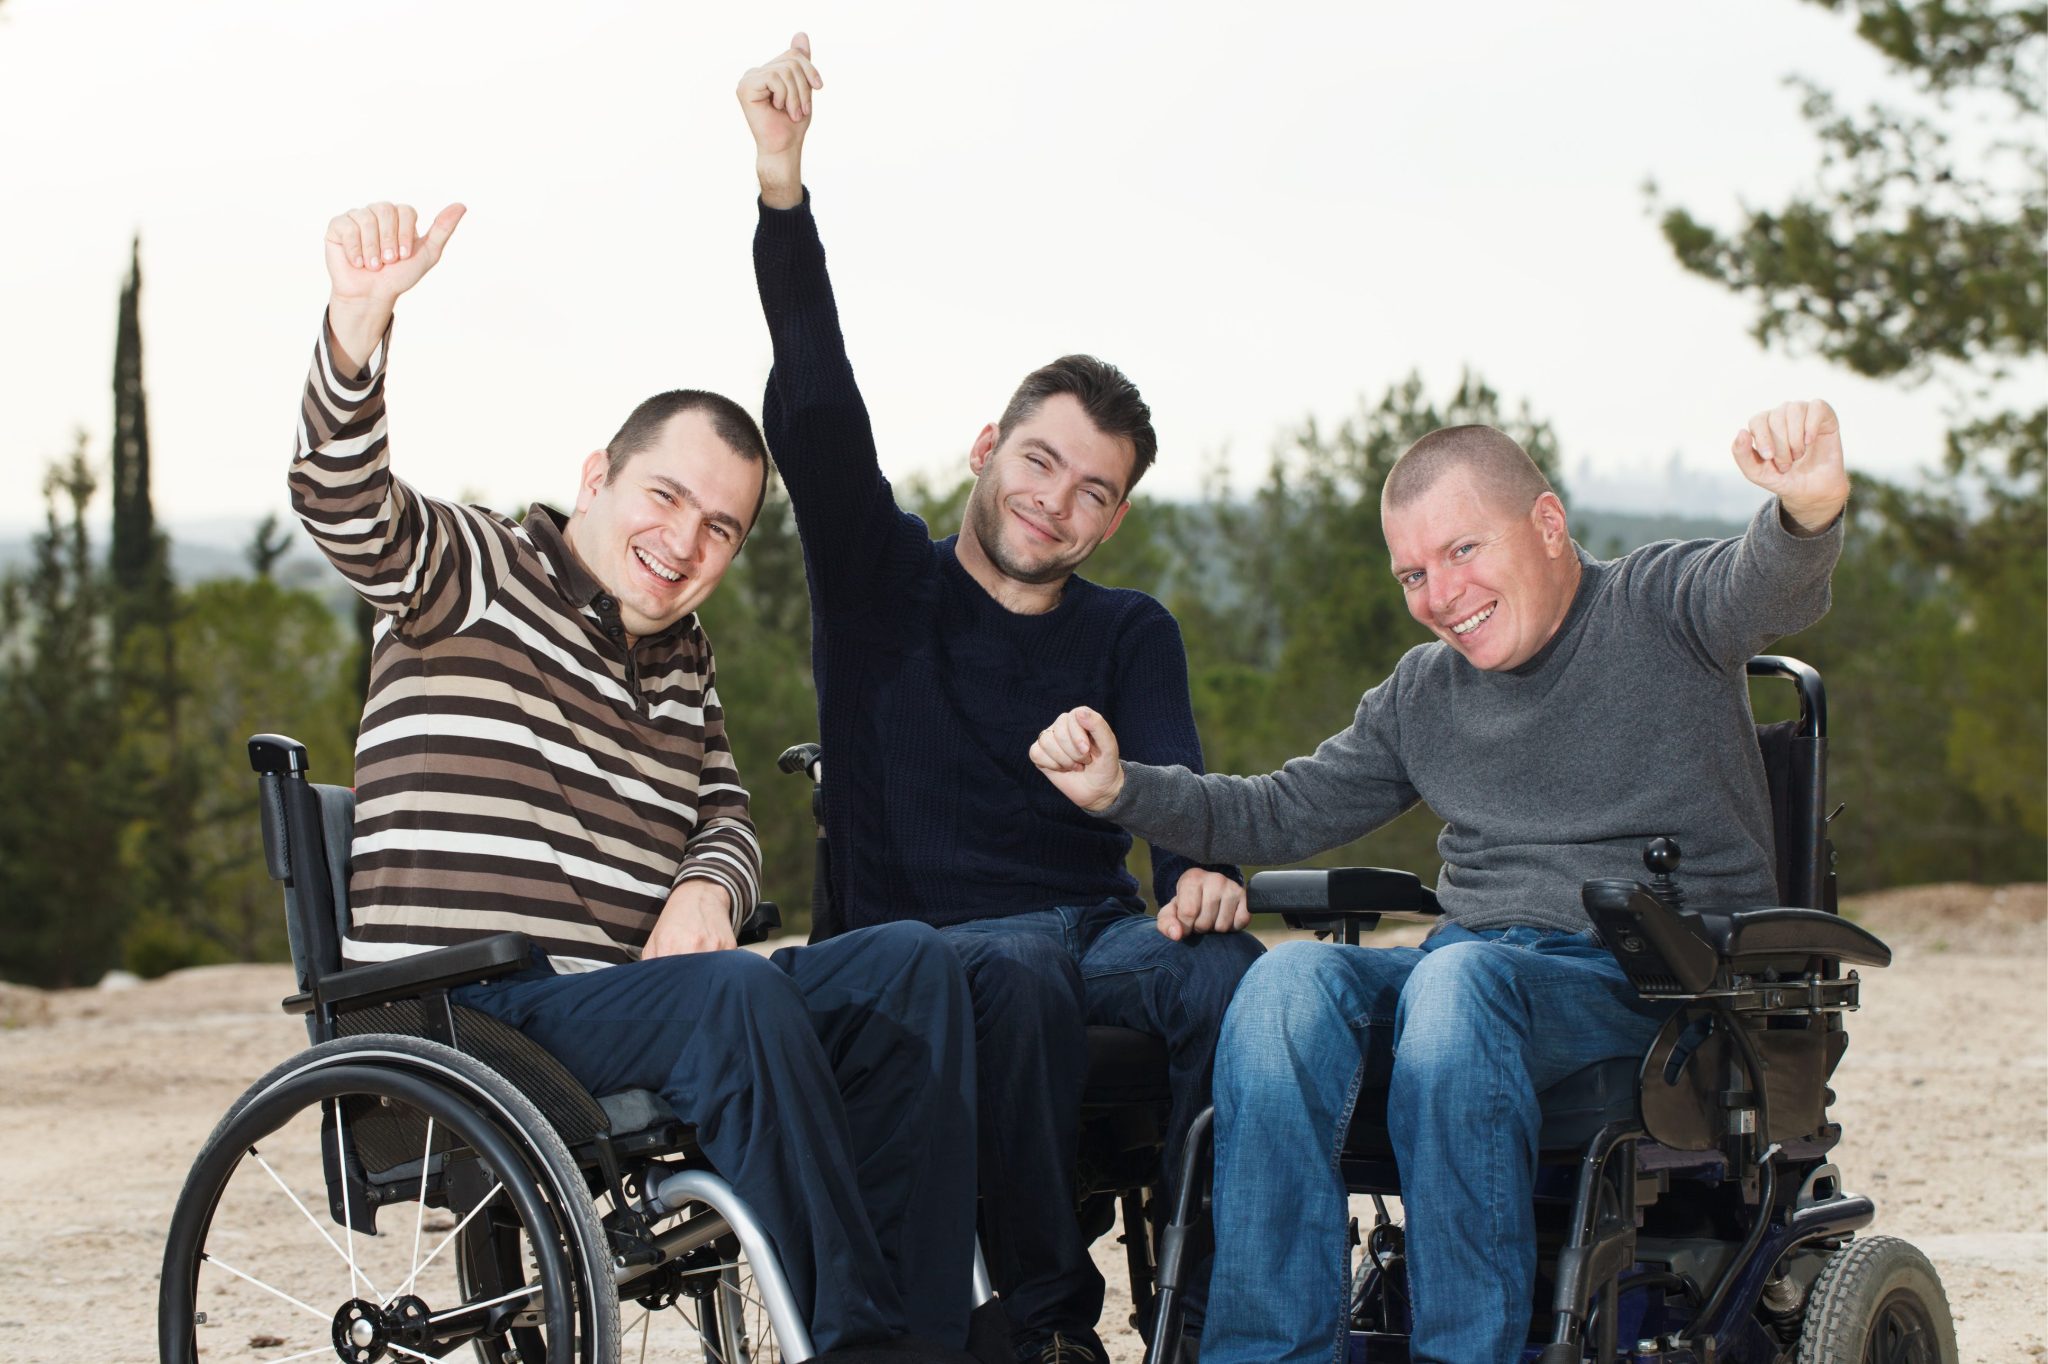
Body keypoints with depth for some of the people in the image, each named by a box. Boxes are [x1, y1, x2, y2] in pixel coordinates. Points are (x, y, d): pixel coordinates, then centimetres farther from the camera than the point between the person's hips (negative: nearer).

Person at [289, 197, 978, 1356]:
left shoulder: (683, 655, 23)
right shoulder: (476, 572, 2)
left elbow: (727, 817, 22)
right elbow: (345, 506, -17)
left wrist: (707, 889, -5)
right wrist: (361, 320, -36)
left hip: (641, 1000, 7)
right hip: (473, 1019, -7)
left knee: (910, 962, -14)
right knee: (736, 992, -34)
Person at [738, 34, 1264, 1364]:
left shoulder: (1132, 633, 20)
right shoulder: (884, 581, 13)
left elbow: (1172, 767, 0)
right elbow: (815, 414, -3)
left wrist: (1201, 867, -26)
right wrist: (785, 192, -17)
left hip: (1102, 927, 2)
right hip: (929, 941, -2)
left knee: (1231, 971, -32)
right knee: (1018, 977, -38)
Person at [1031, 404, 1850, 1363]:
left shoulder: (1657, 609, 3)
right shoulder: (1422, 694, 20)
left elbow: (1769, 588, -19)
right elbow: (1283, 814, 26)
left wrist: (1808, 511, -44)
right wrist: (1122, 789, 9)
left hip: (1656, 985, -5)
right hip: (1470, 967, 5)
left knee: (1460, 980, -37)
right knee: (1287, 982, -26)